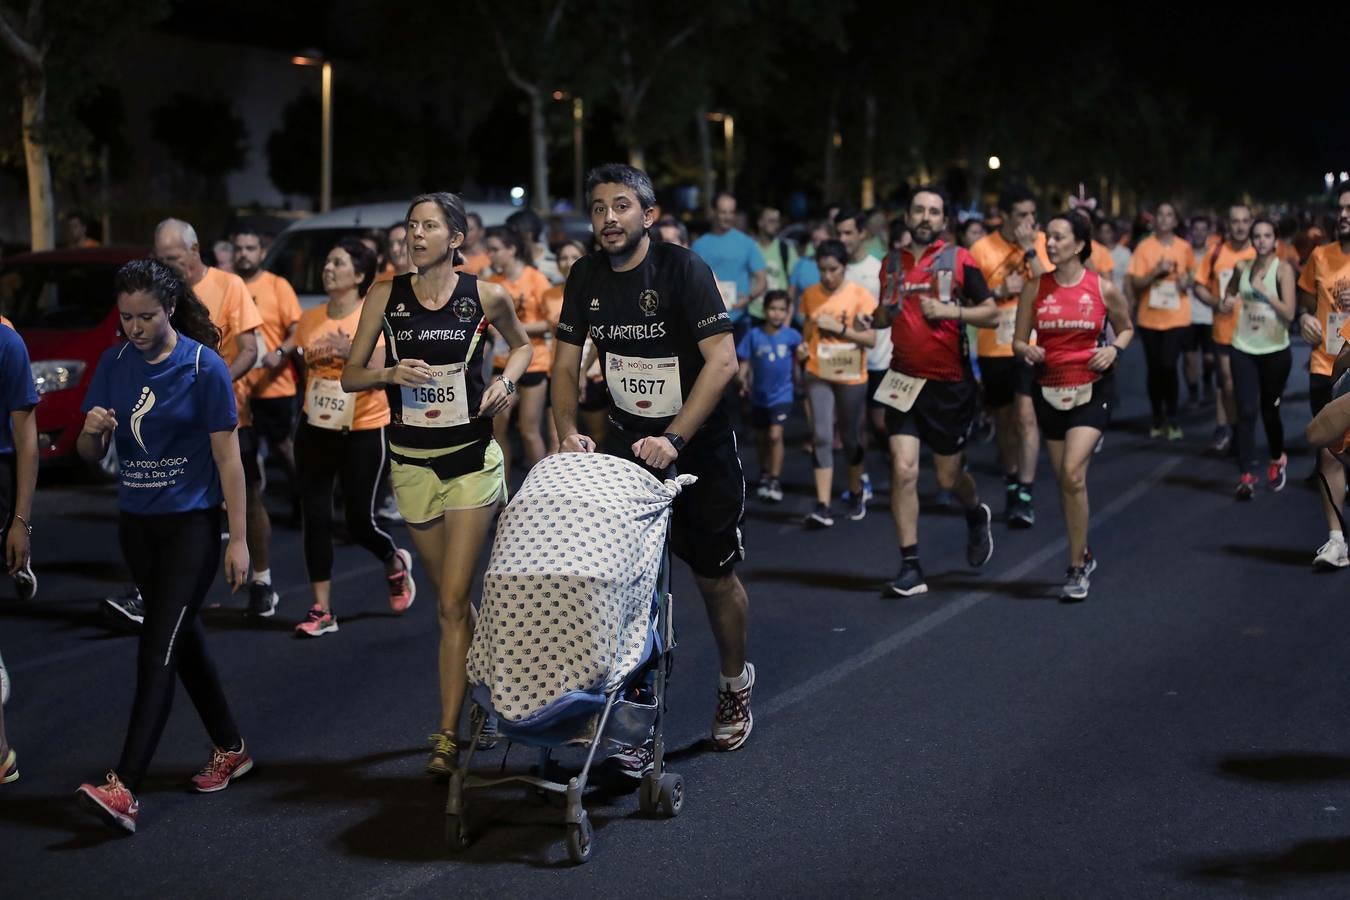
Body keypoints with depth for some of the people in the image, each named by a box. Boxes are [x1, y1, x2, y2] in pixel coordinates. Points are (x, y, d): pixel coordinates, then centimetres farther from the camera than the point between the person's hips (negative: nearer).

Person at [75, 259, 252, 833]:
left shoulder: (204, 367, -10)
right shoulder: (114, 364, 4)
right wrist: (91, 431, -18)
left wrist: (238, 539, -11)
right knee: (182, 638, 16)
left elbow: (228, 458, -9)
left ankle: (124, 789, -18)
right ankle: (230, 750, 32)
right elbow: (91, 455, 6)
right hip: (136, 524, 6)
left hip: (192, 523, -6)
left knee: (158, 651, -12)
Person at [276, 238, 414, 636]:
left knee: (359, 523, 3)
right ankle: (322, 609, 6)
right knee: (316, 518, -1)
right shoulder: (310, 319, 3)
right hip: (315, 430, 4)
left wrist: (350, 351, -36)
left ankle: (396, 563, 37)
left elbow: (379, 374, -20)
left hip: (363, 432, -4)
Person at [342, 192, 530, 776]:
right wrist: (390, 373, -16)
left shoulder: (486, 298, -4)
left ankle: (448, 733, -6)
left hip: (471, 459, -3)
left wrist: (505, 382, -3)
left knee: (454, 601, -9)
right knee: (449, 597, 13)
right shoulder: (385, 298, -1)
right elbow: (350, 377, 3)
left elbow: (521, 345, 16)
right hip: (411, 462, 3)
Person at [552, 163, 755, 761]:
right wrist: (568, 431, -12)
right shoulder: (586, 278, -1)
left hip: (698, 442, -4)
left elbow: (722, 361, -24)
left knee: (715, 576, 6)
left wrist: (673, 439, -31)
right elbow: (566, 362, 6)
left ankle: (734, 683, 33)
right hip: (626, 439, 4)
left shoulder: (683, 269, -18)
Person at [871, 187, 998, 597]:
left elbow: (991, 314, -5)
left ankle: (977, 516, 44)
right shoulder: (893, 264, 8)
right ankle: (910, 567, -5)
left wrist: (950, 310, -20)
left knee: (948, 478, 9)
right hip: (905, 382, 2)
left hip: (950, 384, -2)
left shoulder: (959, 259, -4)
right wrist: (876, 317, 1)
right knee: (903, 471, -10)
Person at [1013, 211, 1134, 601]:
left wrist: (1113, 349, -9)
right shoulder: (1035, 288, 1)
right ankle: (1083, 554, 32)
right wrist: (1027, 352, -16)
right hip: (1049, 390, 4)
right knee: (1064, 480, 11)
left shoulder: (1103, 288, -4)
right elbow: (1018, 340, 6)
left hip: (1090, 390, -3)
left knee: (1072, 473, -19)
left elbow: (1126, 328, 11)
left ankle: (1076, 569, -8)